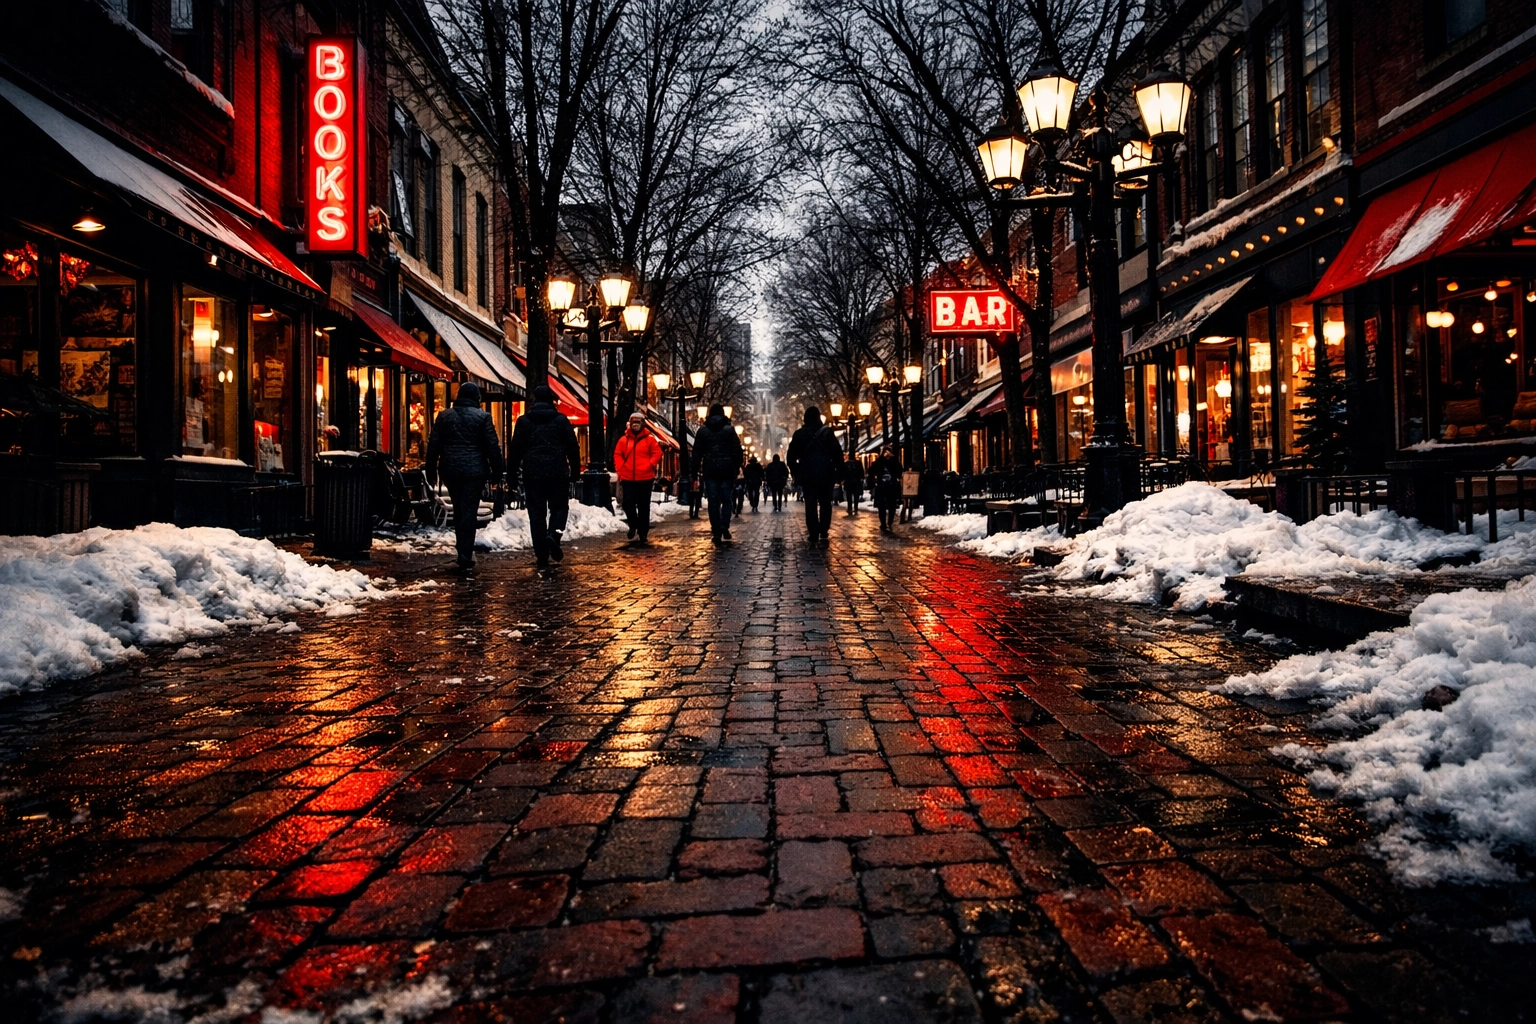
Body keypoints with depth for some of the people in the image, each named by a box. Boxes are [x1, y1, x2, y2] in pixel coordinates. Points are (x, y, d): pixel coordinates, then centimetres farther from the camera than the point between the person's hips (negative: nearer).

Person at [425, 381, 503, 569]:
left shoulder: (444, 415, 6)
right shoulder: (482, 416, -2)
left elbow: (433, 445, 7)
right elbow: (492, 446, -4)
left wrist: (431, 470, 13)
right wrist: (496, 471, 2)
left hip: (450, 469, 3)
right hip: (474, 470, -3)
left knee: (458, 510, 17)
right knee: (469, 511, -3)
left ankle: (463, 551, 22)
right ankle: (465, 556, -7)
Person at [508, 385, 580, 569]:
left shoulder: (524, 421, 5)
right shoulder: (561, 419, 4)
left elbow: (516, 448, 3)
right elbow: (573, 447, 3)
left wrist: (513, 472, 9)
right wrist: (575, 470, 10)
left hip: (532, 473, 1)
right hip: (558, 472, 0)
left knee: (536, 512, 4)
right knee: (559, 506, 13)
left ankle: (542, 557, 2)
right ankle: (553, 533, -18)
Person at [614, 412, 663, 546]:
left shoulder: (649, 439, 0)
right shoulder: (624, 439, 5)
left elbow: (657, 453, 0)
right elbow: (617, 455, 10)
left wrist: (650, 465, -11)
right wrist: (620, 468, -1)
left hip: (645, 478, -1)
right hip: (627, 478, 2)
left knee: (643, 507, 4)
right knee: (628, 503, -5)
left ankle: (643, 534, 12)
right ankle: (633, 525, 23)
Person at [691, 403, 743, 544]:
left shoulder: (703, 430, 5)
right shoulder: (729, 429, 1)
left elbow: (697, 451, 4)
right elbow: (737, 450, -1)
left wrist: (696, 468, 9)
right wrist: (737, 466, 6)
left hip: (710, 470, 1)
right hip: (727, 469, -1)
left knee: (713, 502, 2)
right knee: (726, 499, 8)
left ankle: (716, 532, -1)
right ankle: (724, 527, -10)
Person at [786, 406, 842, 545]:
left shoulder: (799, 434, 5)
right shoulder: (828, 432, 2)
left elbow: (791, 457, 5)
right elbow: (837, 453, -3)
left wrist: (796, 474, 11)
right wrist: (839, 471, 3)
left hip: (807, 474, 0)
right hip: (826, 473, 0)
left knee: (810, 505, 4)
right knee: (825, 503, 8)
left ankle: (814, 535, -1)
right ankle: (823, 533, -3)